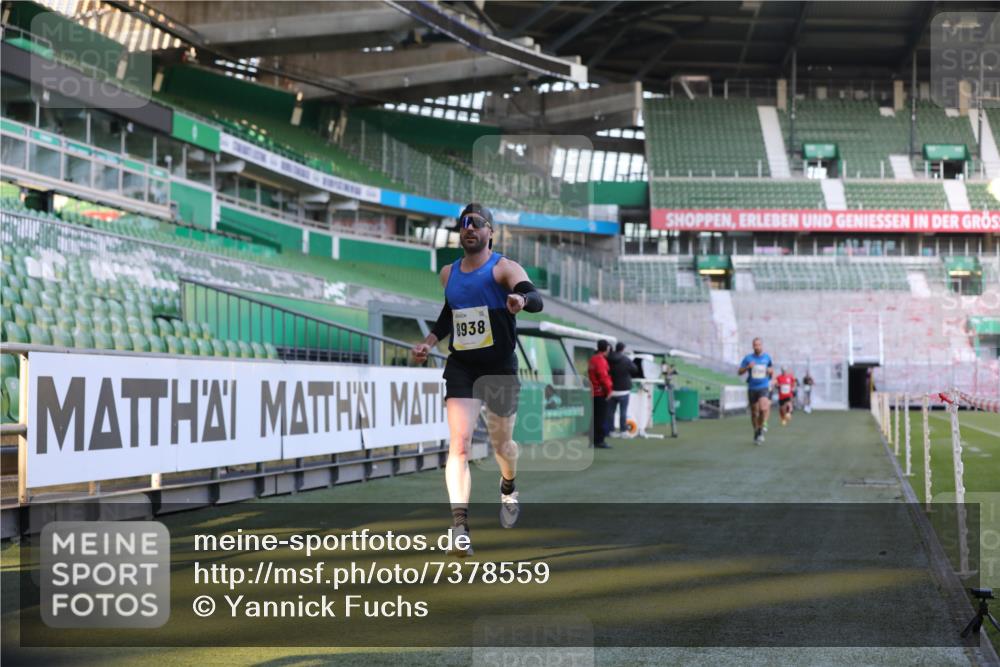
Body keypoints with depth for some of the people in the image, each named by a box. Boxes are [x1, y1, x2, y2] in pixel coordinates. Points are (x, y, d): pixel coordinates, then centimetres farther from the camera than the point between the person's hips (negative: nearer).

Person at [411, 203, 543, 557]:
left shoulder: (504, 268, -9)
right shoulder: (448, 273, 8)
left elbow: (536, 300, -27)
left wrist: (521, 299, -50)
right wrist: (429, 341, 11)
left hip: (500, 367, -2)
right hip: (460, 366, 3)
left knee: (501, 443, 14)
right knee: (459, 443, -15)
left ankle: (508, 489, 49)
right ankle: (459, 526, -21)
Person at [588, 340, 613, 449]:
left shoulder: (592, 360, 15)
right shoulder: (601, 360, -16)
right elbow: (603, 377, -21)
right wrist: (608, 390, -13)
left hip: (593, 393, 9)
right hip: (601, 393, -9)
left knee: (595, 417, 13)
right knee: (602, 418, -6)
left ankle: (593, 440, 16)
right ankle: (599, 440, -7)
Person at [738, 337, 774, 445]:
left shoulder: (767, 357, 5)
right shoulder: (748, 358, 0)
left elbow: (772, 368, 22)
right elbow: (740, 372, 1)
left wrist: (771, 371, -1)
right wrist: (748, 367, -17)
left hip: (764, 387, -1)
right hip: (752, 388, 1)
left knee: (763, 408, -22)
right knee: (754, 412, 8)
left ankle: (761, 429, -2)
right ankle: (756, 432, 25)